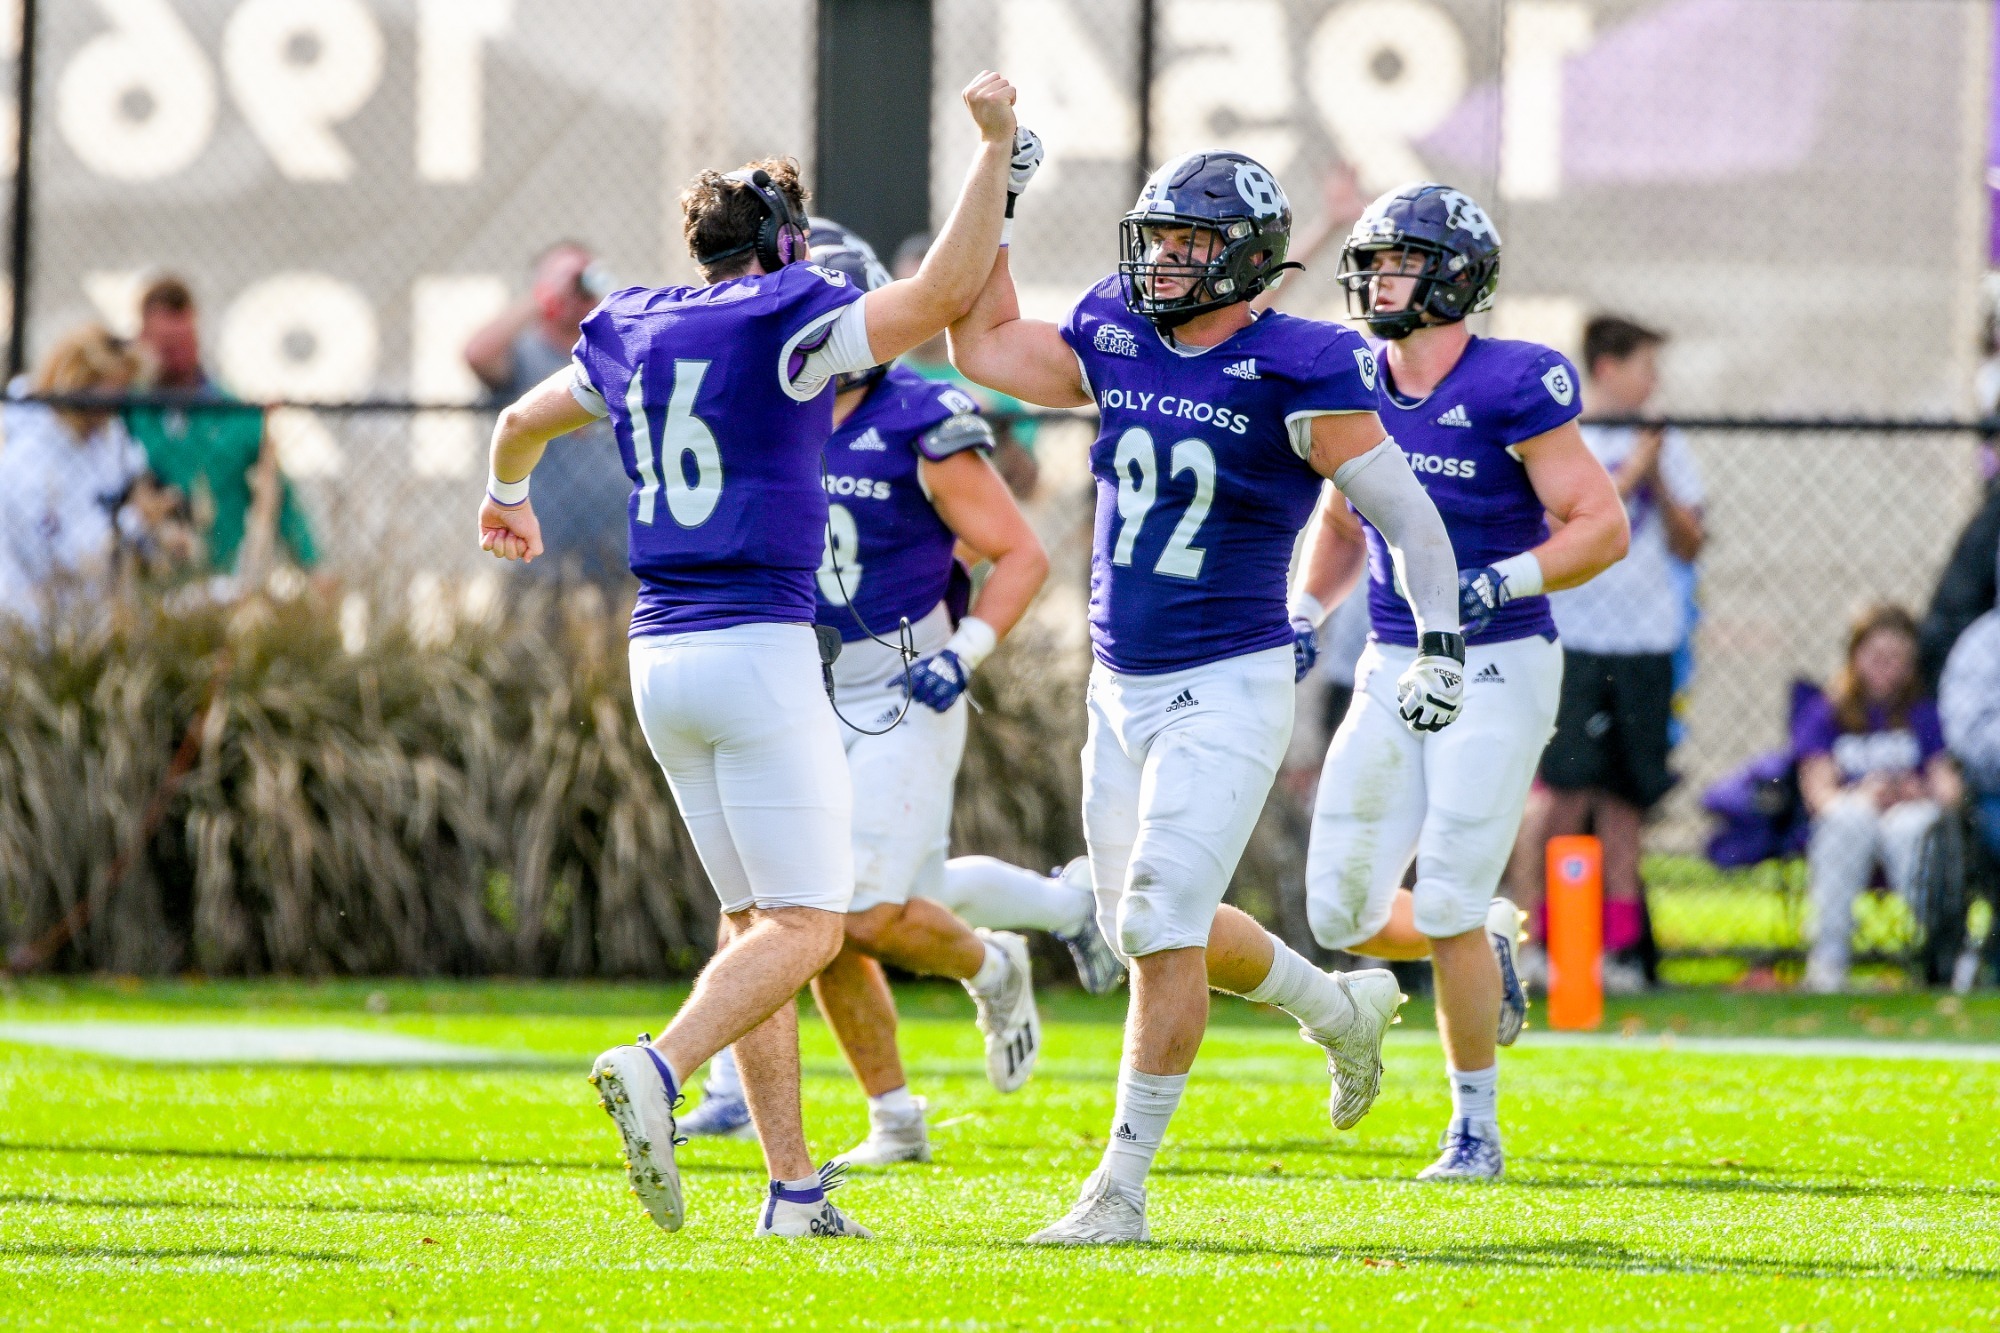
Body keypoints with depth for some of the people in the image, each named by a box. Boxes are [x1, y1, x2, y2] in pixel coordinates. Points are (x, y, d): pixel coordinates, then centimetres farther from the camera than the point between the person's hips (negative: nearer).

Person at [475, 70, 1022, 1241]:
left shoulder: (636, 336, 14)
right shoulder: (784, 326, -7)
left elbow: (524, 421, 32)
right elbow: (946, 292, -13)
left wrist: (507, 499, 53)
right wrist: (996, 150, -5)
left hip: (661, 655, 7)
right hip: (758, 650, -7)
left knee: (758, 918, 12)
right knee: (804, 924, -7)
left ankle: (795, 1186, 7)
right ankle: (661, 1068, -31)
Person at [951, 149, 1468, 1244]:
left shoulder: (1296, 372, -13)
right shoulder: (1114, 347, 4)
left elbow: (1406, 513, -11)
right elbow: (981, 347, 17)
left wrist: (1440, 647, -15)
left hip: (1228, 689, -7)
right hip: (1122, 690, 7)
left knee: (1161, 926, -13)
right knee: (1148, 928, 15)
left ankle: (1123, 1185, -7)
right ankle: (1341, 1008, 39)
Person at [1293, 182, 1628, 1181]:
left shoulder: (1511, 388, -13)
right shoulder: (1351, 389, 6)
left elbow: (1603, 528, -13)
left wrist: (1497, 586, -25)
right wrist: (1304, 612, 8)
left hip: (1495, 670, -6)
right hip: (1393, 673, 6)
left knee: (1446, 911, -10)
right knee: (1344, 915, 1)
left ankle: (1475, 1126, 7)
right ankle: (1493, 940, 31)